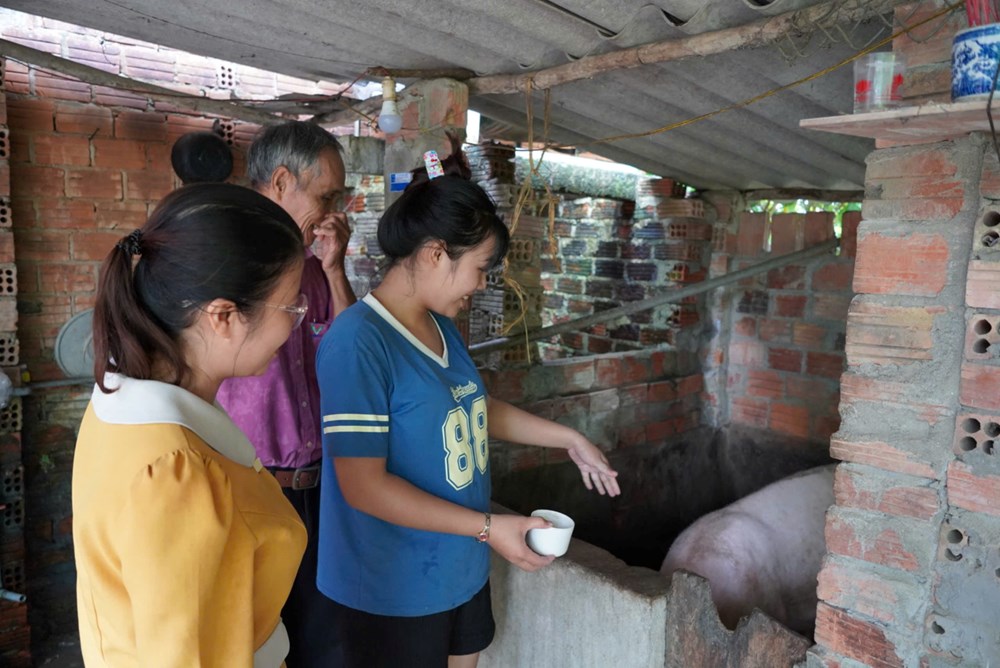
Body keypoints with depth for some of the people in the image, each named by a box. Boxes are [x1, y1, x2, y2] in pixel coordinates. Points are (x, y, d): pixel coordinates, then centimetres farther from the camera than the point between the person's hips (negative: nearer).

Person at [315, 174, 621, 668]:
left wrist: (568, 438, 13)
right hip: (393, 587, -8)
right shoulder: (358, 341, -26)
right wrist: (488, 528, -24)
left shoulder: (443, 327, 1)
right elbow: (363, 486, -27)